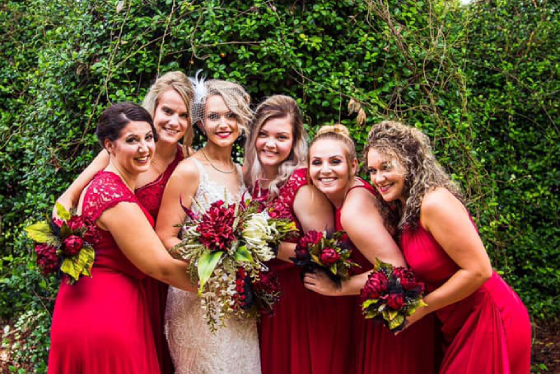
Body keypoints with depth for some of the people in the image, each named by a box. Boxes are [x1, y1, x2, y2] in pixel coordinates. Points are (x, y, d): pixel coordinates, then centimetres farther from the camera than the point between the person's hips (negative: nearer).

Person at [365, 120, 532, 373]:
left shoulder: (435, 202, -22)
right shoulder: (402, 206, 4)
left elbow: (478, 271, -23)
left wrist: (420, 308, -16)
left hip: (489, 321, -8)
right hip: (458, 326, 8)